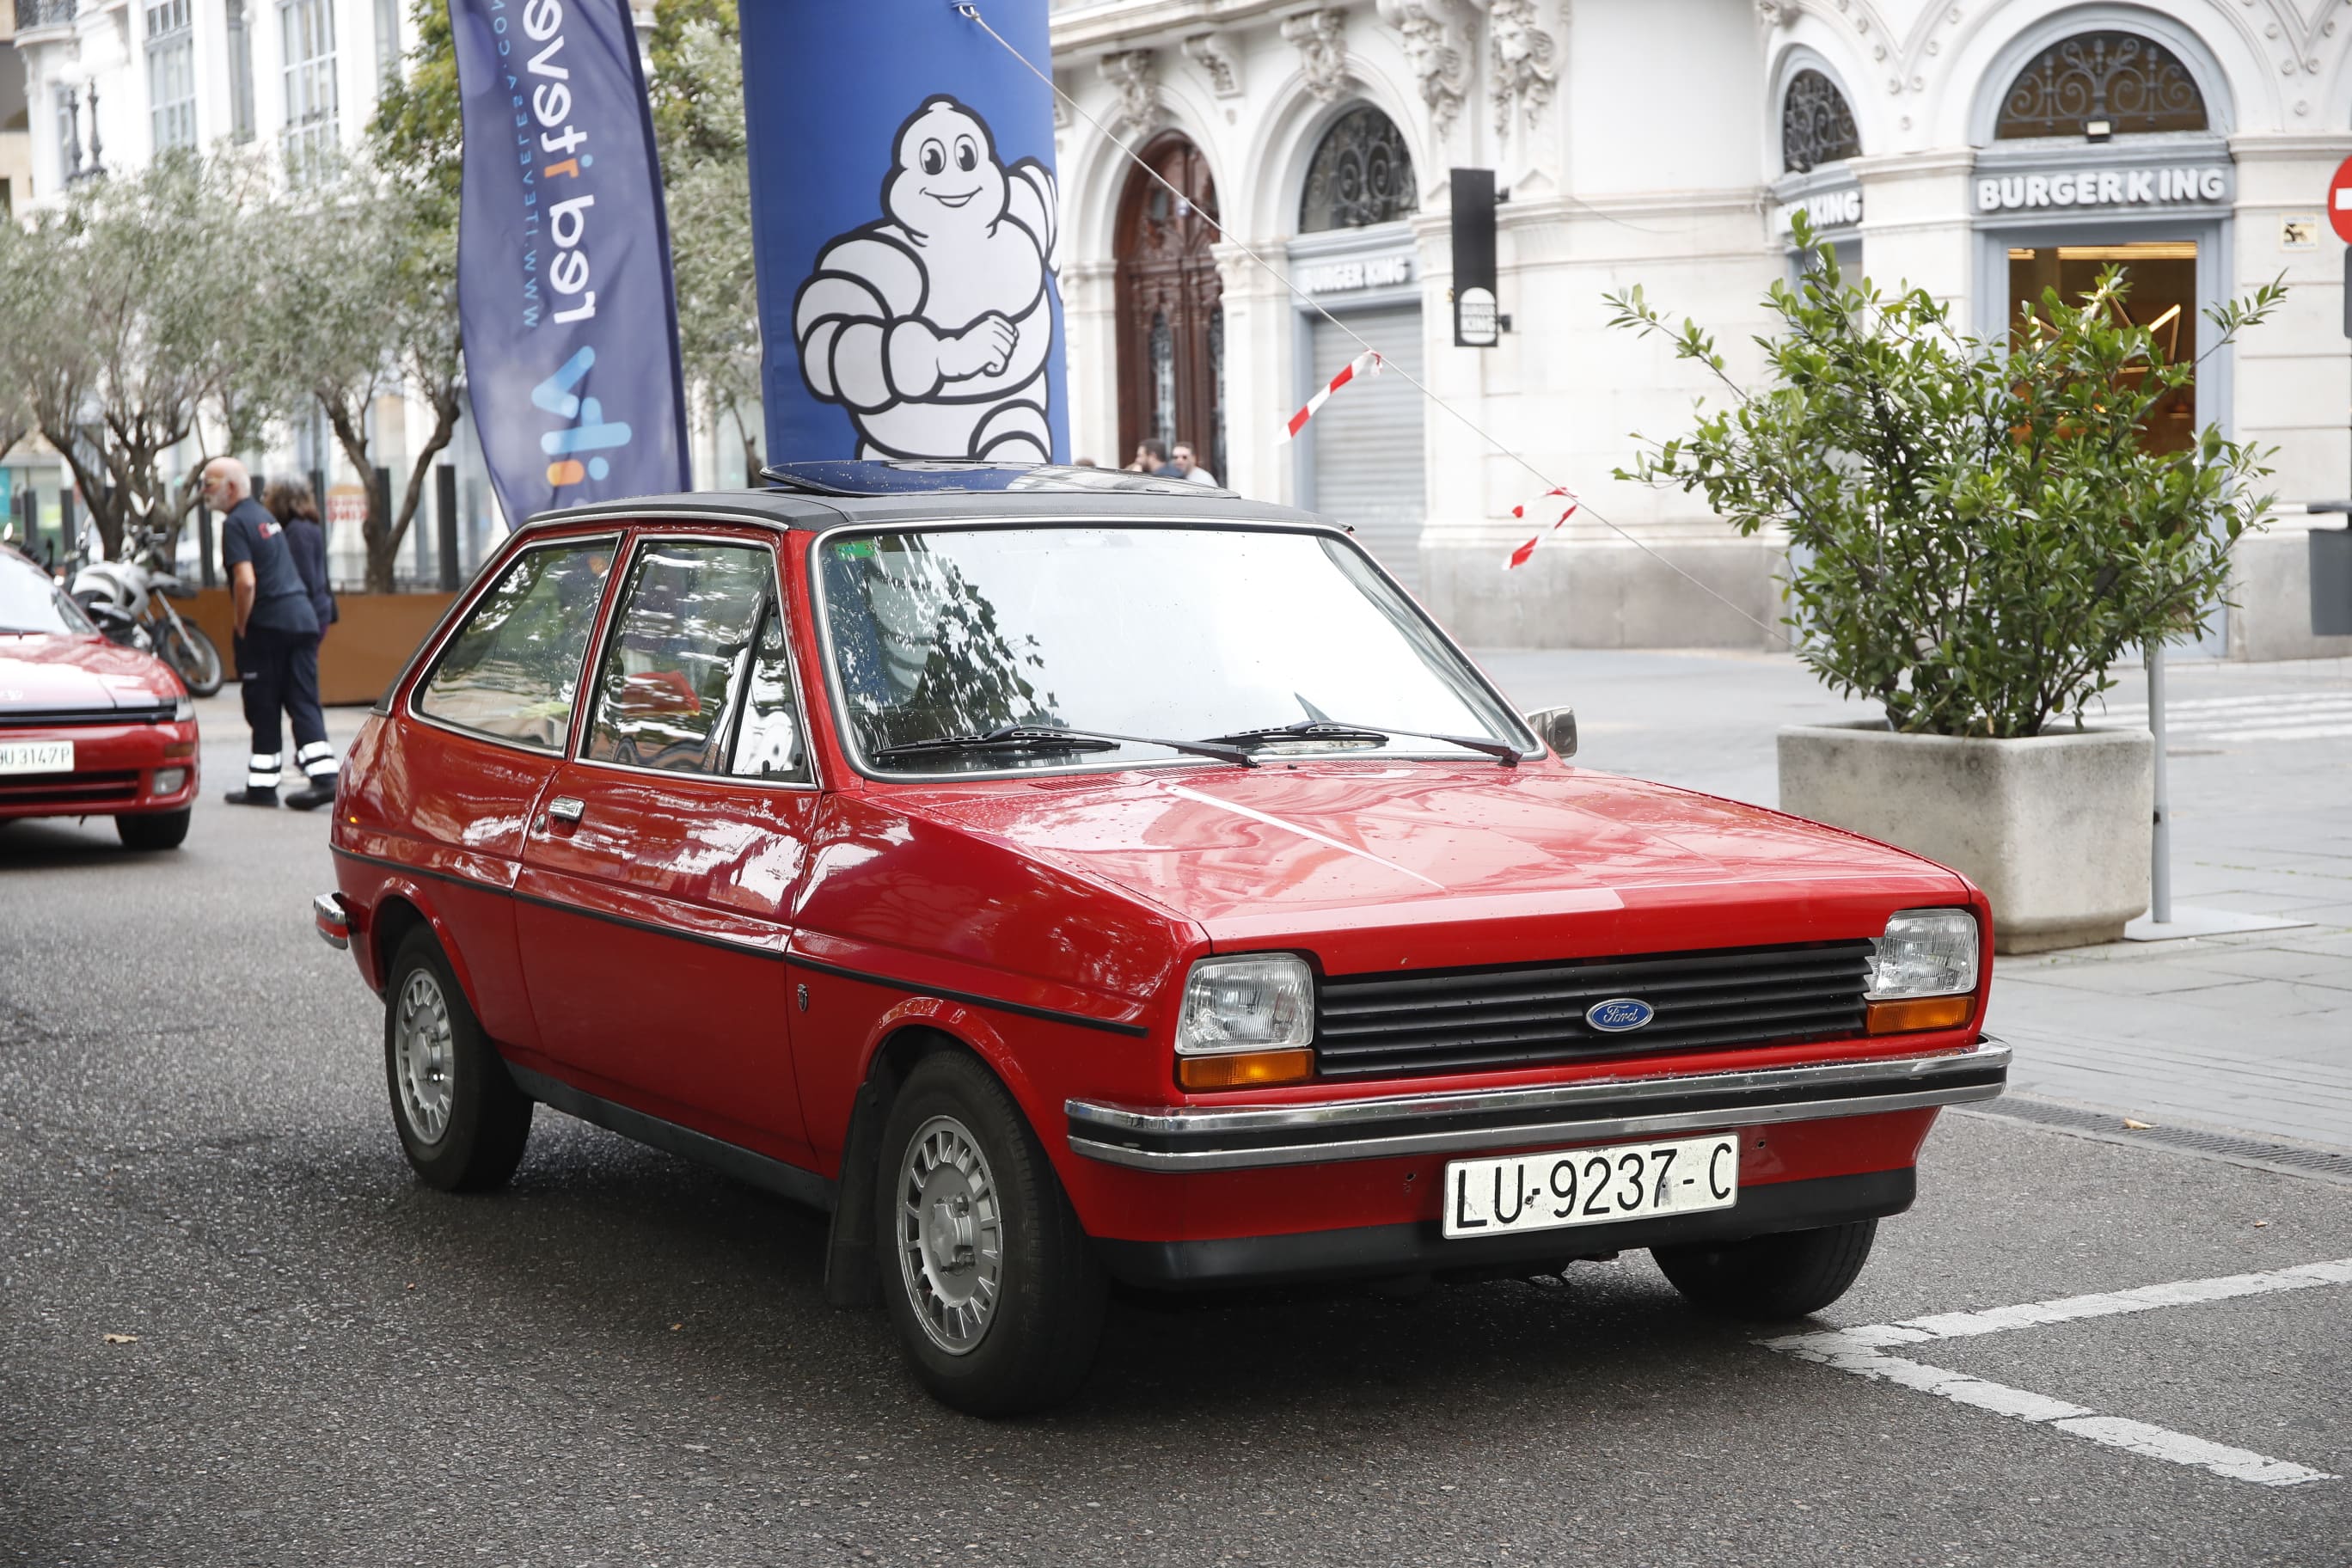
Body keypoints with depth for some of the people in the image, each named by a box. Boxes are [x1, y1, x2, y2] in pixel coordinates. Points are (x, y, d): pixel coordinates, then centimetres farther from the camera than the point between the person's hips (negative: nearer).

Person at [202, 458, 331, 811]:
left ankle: (262, 785, 8)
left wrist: (242, 628, -10)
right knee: (304, 702, 5)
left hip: (268, 623, -8)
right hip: (302, 615, 8)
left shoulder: (236, 524, -10)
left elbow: (246, 581, -21)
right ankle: (324, 776, -4)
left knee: (264, 709, 1)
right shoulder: (264, 516, 19)